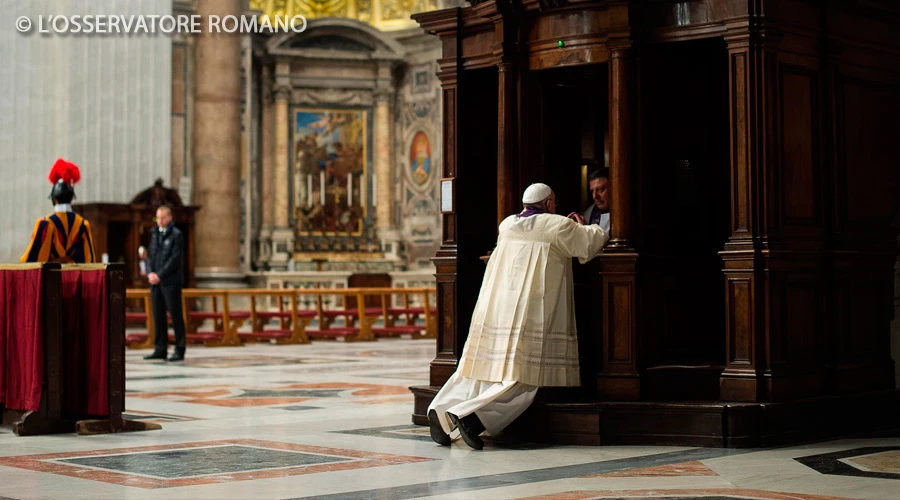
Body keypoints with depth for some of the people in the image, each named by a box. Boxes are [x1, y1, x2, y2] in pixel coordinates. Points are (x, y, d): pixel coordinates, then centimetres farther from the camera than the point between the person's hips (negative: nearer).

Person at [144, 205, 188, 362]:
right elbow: (151, 255, 16)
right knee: (158, 315, 7)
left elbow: (175, 259, -11)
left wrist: (159, 275, -14)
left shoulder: (176, 235, -4)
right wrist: (150, 273, -2)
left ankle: (179, 350, 1)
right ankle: (160, 349, 12)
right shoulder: (155, 234, 17)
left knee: (175, 315, -3)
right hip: (156, 281, 6)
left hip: (171, 281, -6)